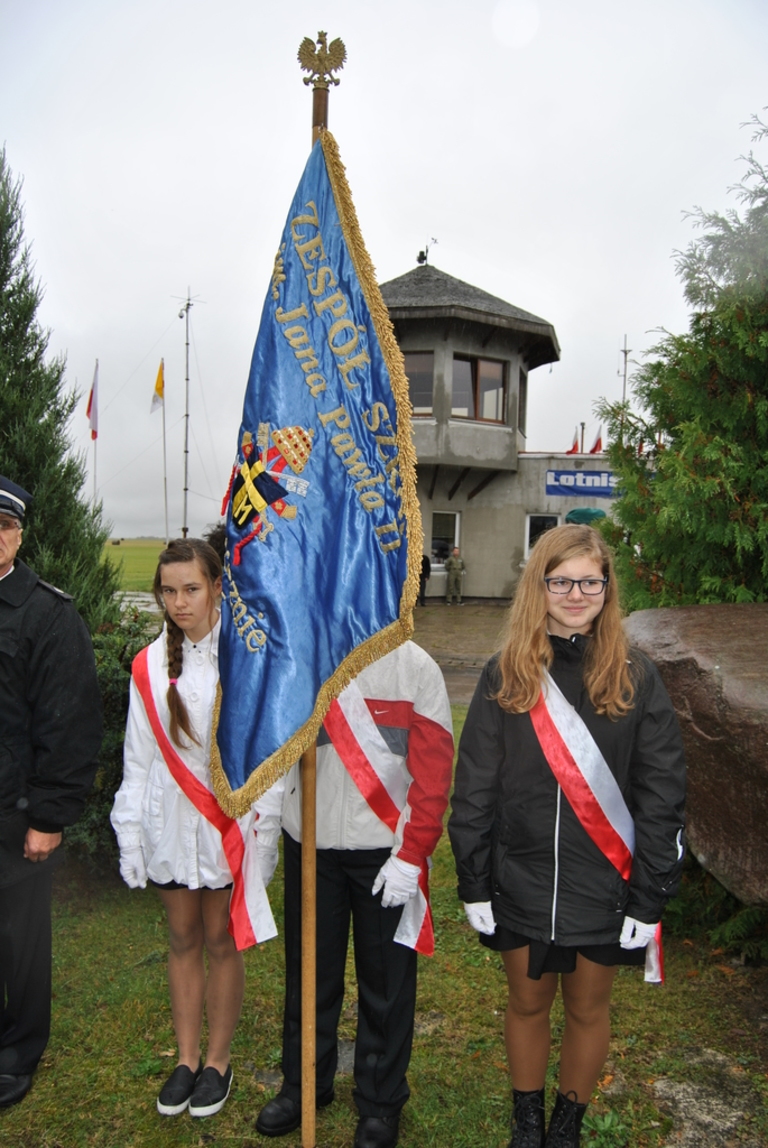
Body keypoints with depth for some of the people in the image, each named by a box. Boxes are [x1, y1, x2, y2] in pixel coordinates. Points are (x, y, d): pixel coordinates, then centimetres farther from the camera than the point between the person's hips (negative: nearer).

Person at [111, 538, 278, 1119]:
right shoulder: (150, 666, 0)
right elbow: (139, 759, 5)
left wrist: (266, 834, -9)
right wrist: (131, 835, 5)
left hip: (230, 821, -3)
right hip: (171, 822, 3)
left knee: (222, 942, 11)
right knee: (183, 940, 16)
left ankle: (218, 1060, 30)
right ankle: (187, 1057, 34)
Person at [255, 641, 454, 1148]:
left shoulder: (413, 666, -10)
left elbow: (434, 770, -10)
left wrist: (411, 855, -12)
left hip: (385, 851, -2)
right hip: (308, 844, 3)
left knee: (386, 979, 12)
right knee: (308, 970, 18)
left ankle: (380, 1101, 34)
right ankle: (304, 1082, 41)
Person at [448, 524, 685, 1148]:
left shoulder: (637, 679, -8)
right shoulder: (505, 676, -6)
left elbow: (662, 798, -6)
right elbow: (473, 789, -3)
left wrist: (649, 899, -7)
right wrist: (474, 884, -3)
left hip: (603, 888, 0)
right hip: (521, 886, 1)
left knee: (588, 1008, 18)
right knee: (528, 1003, 18)